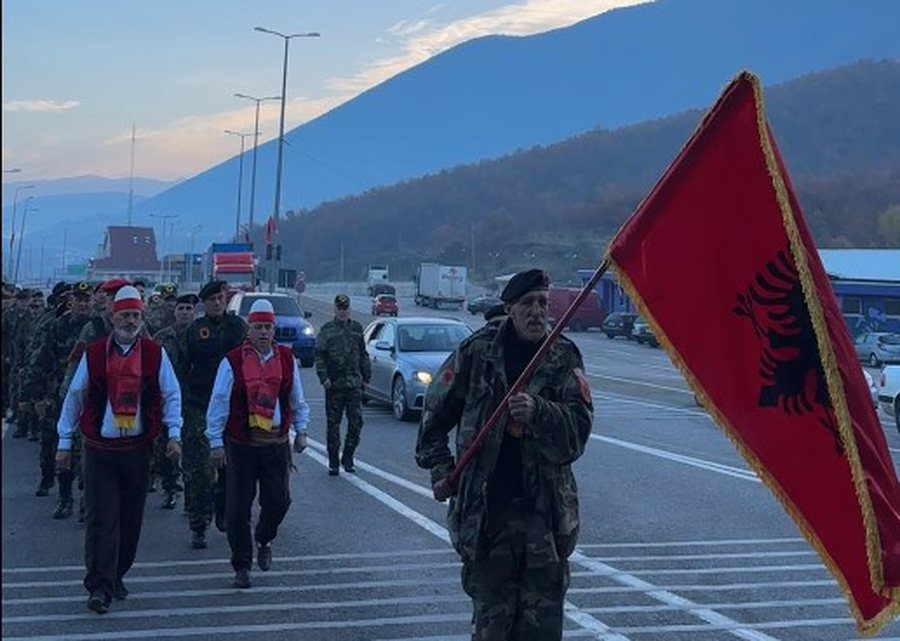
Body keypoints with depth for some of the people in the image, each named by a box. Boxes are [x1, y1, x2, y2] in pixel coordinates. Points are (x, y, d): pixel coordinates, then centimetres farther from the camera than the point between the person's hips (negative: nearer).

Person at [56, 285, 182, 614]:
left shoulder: (155, 354, 2)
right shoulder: (93, 354, 0)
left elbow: (171, 395, 5)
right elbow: (74, 398, 6)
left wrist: (174, 434, -6)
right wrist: (64, 442, 6)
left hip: (138, 449, 2)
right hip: (99, 450, -2)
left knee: (130, 519, 10)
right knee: (101, 518, -8)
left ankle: (116, 576, 28)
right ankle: (100, 587, -7)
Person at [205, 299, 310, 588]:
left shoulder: (287, 359, 5)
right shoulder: (233, 361, -6)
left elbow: (297, 400, 17)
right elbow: (219, 403, -3)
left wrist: (301, 431, 11)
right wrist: (216, 442, -6)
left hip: (277, 443, 3)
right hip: (241, 444, -3)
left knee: (278, 500, 3)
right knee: (238, 507, 1)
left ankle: (264, 541, 35)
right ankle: (242, 567, 15)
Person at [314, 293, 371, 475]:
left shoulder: (357, 329, 11)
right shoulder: (327, 329, 2)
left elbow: (363, 355, 17)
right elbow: (319, 356, -2)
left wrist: (366, 376, 12)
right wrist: (323, 377, -11)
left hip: (354, 384, 2)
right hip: (334, 385, -2)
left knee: (356, 422, -3)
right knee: (333, 424, 3)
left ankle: (348, 458, 11)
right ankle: (333, 462, 12)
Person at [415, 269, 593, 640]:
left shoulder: (564, 359, 2)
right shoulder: (478, 352, 1)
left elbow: (578, 425, -6)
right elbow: (436, 412, 11)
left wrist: (537, 411, -23)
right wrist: (439, 467, 6)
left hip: (546, 508, 1)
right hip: (485, 503, 0)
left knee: (543, 611, 3)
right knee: (492, 606, 6)